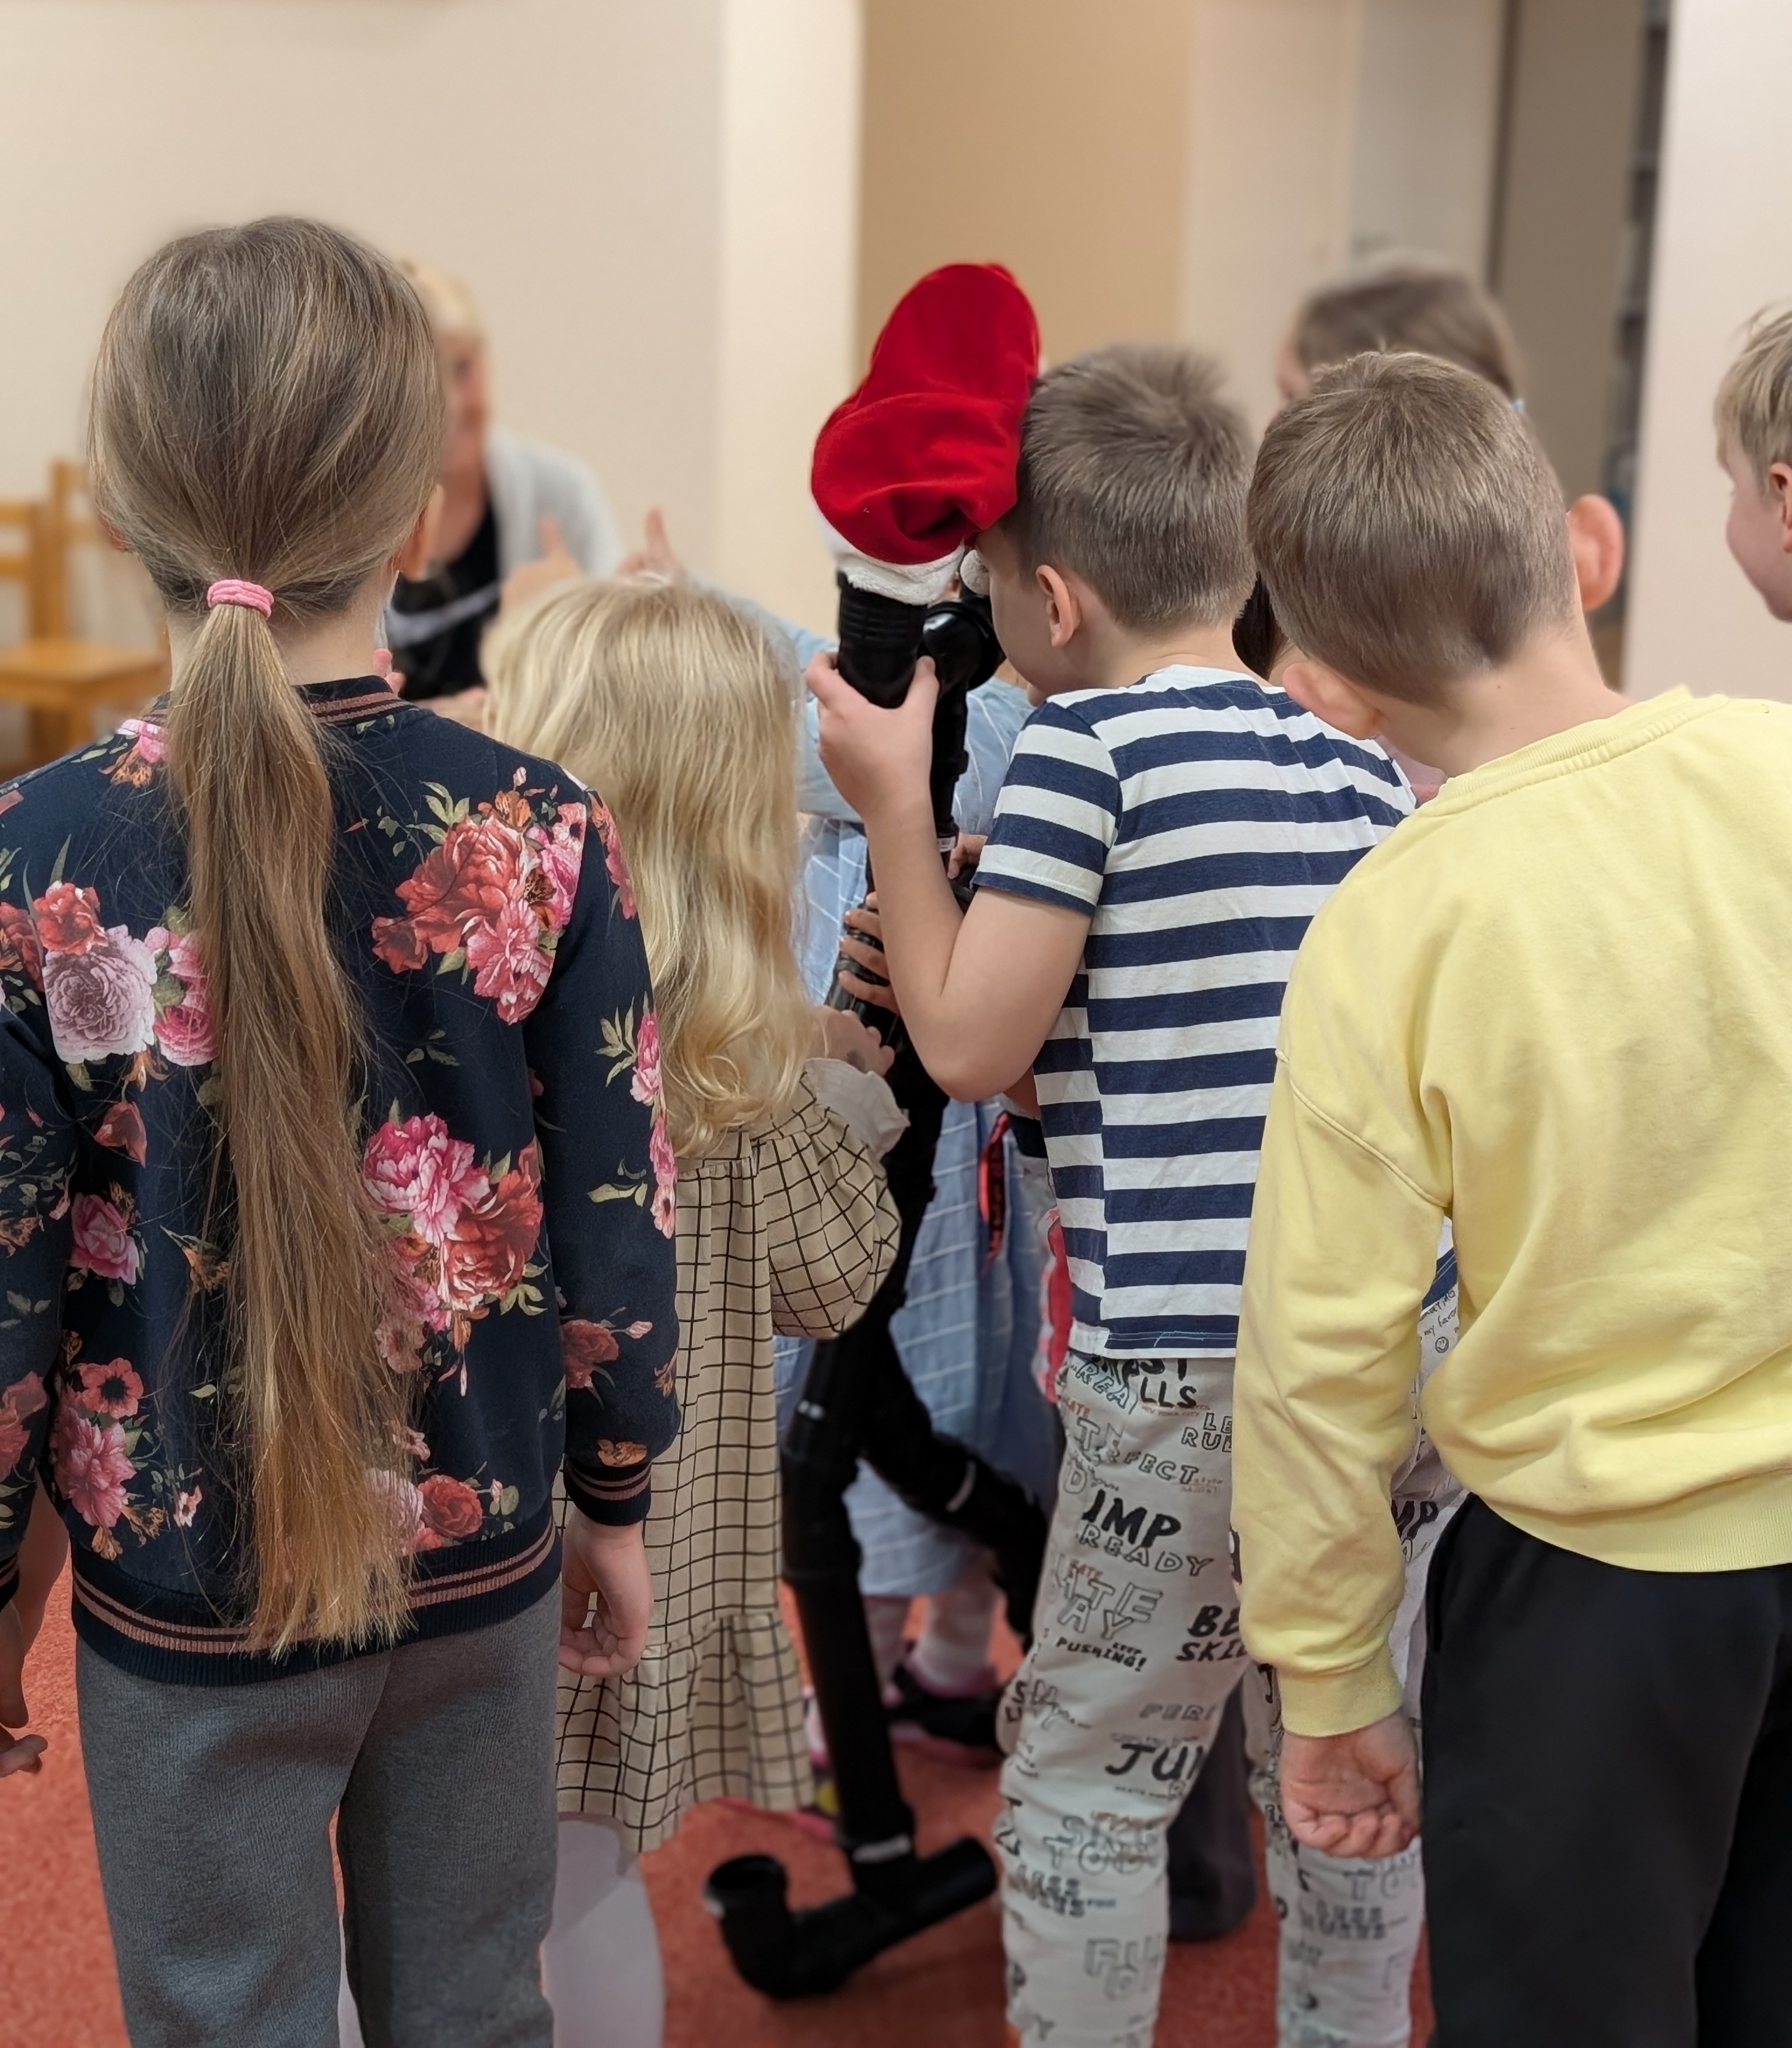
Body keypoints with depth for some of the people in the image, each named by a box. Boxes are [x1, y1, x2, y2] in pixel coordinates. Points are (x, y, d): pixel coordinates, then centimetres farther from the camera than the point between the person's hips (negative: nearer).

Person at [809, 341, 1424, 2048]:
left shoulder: (1089, 740, -10)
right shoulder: (1363, 758, 8)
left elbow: (969, 1043, -9)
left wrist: (892, 801, 1)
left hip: (1198, 1369, -6)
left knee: (1082, 1783, 10)